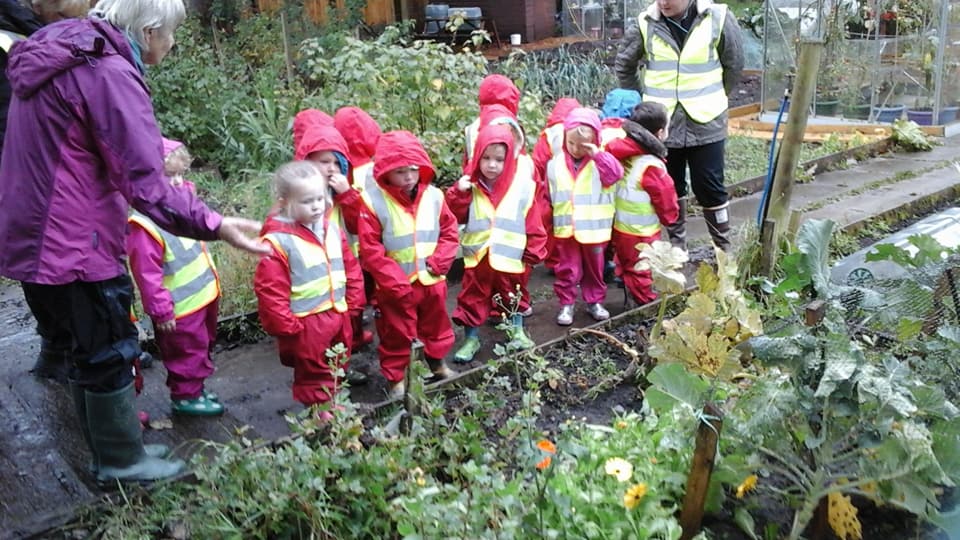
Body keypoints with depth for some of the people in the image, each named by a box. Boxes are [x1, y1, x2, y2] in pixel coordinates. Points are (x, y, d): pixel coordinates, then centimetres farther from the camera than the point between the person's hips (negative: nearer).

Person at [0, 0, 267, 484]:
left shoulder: (58, 58, 11)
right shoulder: (109, 74, -20)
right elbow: (146, 185, -27)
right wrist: (214, 225, -30)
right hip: (75, 245, -10)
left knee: (88, 348, 21)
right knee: (110, 352, 7)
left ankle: (107, 449, 37)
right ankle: (122, 462, 24)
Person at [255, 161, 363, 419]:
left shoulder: (332, 228, 1)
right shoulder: (278, 240, -20)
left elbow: (350, 265, 10)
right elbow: (270, 289, -20)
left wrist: (353, 301, 7)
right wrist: (285, 326, -17)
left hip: (338, 314, 7)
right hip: (306, 323, -7)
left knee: (338, 367, 23)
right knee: (314, 373, 10)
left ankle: (333, 405, 42)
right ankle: (319, 412, 27)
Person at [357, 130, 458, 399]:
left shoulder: (433, 196, -4)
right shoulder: (373, 202, -16)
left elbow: (450, 233, 4)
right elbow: (370, 250, -16)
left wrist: (439, 261, -12)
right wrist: (396, 283, -19)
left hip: (432, 281, 4)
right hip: (396, 286, -4)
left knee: (436, 325, 22)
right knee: (396, 334, 11)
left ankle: (437, 361, 45)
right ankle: (395, 377, 28)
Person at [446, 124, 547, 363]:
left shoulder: (522, 186, -7)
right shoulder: (471, 186, -2)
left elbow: (533, 225, -3)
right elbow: (457, 216, -4)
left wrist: (533, 252, -1)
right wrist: (459, 193, -17)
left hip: (510, 257, 0)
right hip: (477, 256, 1)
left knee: (512, 297, 18)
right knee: (473, 298, 9)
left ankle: (517, 332, 38)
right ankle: (471, 339, 23)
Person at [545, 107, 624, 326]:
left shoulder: (600, 161, -4)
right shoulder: (555, 164, 0)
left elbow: (615, 174, -23)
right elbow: (548, 197, 6)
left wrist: (598, 155, -28)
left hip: (593, 228, 0)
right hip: (565, 229, 1)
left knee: (594, 268, 15)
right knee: (567, 269, 7)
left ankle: (595, 301, 30)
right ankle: (566, 304, 18)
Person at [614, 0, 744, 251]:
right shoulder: (645, 24, -4)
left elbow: (734, 64, 5)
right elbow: (623, 64, 11)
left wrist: (711, 99, 12)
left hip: (705, 122, -2)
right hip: (661, 123, 2)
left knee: (709, 187, 2)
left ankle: (724, 248, 17)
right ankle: (677, 245, 28)